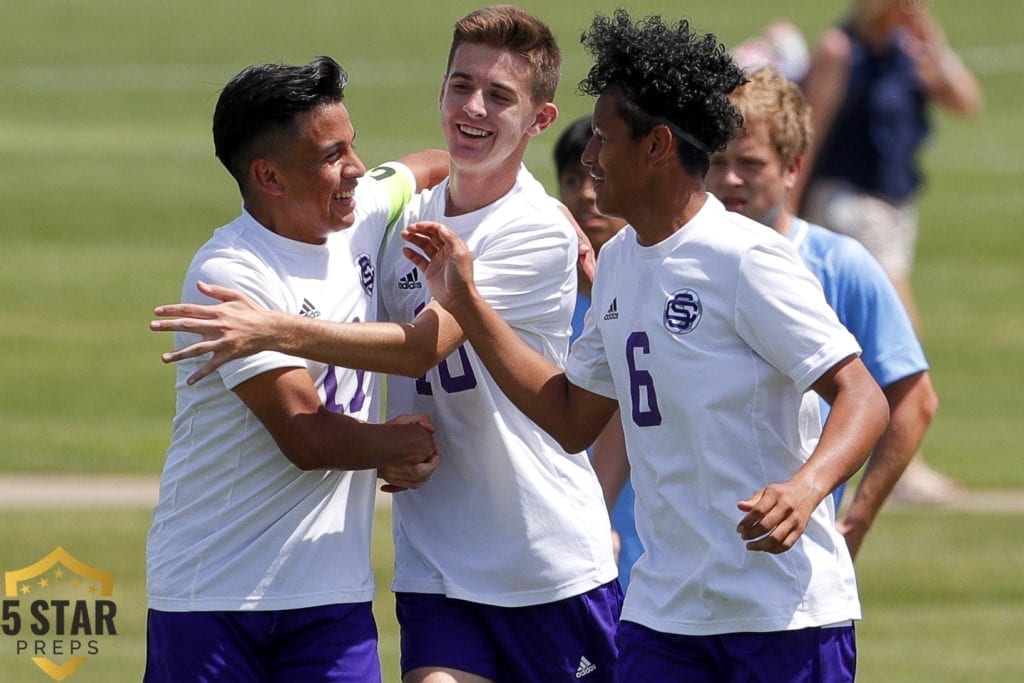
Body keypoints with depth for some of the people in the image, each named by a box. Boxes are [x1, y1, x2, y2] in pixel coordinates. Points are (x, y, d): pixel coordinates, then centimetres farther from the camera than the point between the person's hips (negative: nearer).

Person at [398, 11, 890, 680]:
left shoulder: (747, 260, -13)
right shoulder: (619, 261, 13)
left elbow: (863, 398, -16)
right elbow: (574, 418, 20)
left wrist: (804, 488, -35)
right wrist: (467, 305, 16)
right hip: (663, 612, 7)